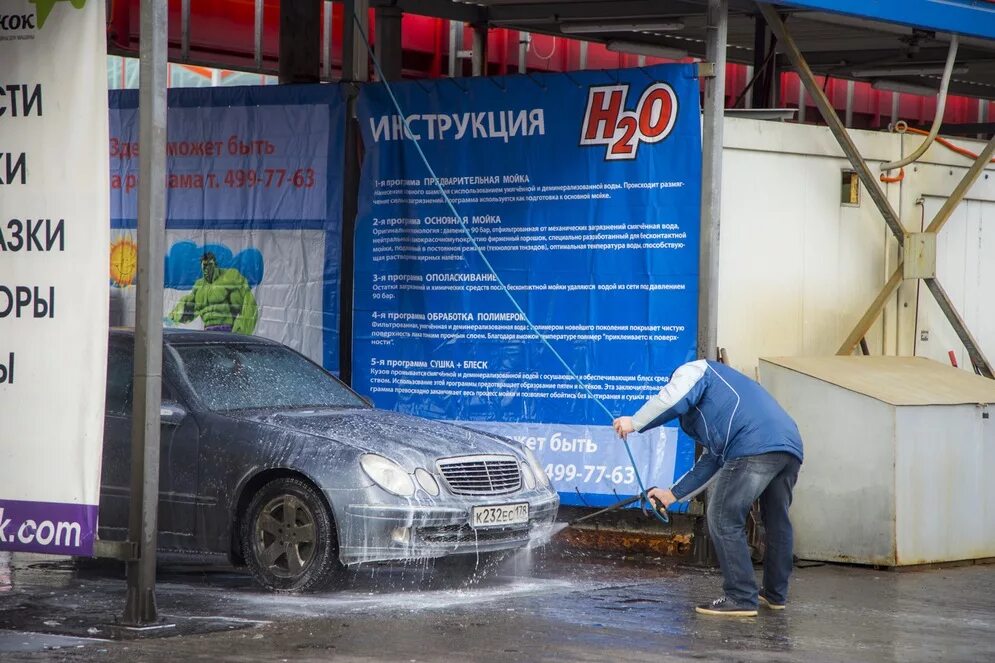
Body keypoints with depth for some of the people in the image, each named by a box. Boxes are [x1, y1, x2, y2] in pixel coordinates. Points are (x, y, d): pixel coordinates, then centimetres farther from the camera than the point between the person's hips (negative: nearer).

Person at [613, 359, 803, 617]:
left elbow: (673, 398, -6)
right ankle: (775, 594, 32)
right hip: (791, 446, 10)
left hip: (755, 448, -10)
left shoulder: (694, 371, 16)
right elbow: (711, 462, 41)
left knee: (724, 521, -3)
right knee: (777, 522, 22)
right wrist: (673, 494, 45)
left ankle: (741, 598, -5)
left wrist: (635, 423, 4)